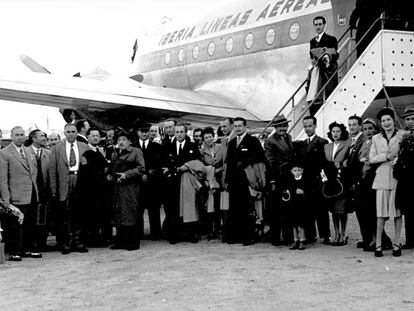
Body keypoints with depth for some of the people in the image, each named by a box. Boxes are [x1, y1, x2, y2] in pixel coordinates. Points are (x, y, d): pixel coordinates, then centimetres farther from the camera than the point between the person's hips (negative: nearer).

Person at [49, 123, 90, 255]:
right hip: (64, 184, -1)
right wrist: (53, 188, -2)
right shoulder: (57, 149, 6)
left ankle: (79, 242, 13)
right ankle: (65, 244, 7)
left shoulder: (85, 148, 9)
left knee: (79, 214, 5)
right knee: (64, 216, 0)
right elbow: (52, 170, 4)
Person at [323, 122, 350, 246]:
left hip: (342, 179, -5)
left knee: (342, 208, -5)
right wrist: (327, 174, 2)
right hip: (331, 180, 5)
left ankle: (343, 234, 3)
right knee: (333, 208, 8)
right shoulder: (326, 146, 16)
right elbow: (324, 163, 15)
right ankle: (336, 233, 17)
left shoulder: (347, 145, 1)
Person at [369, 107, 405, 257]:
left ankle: (396, 243, 10)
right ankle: (378, 244, 2)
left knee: (398, 211, 2)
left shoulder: (403, 135, 5)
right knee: (381, 213, -2)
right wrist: (386, 156, -8)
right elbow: (371, 158, 5)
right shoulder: (376, 138, 13)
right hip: (382, 178, 1)